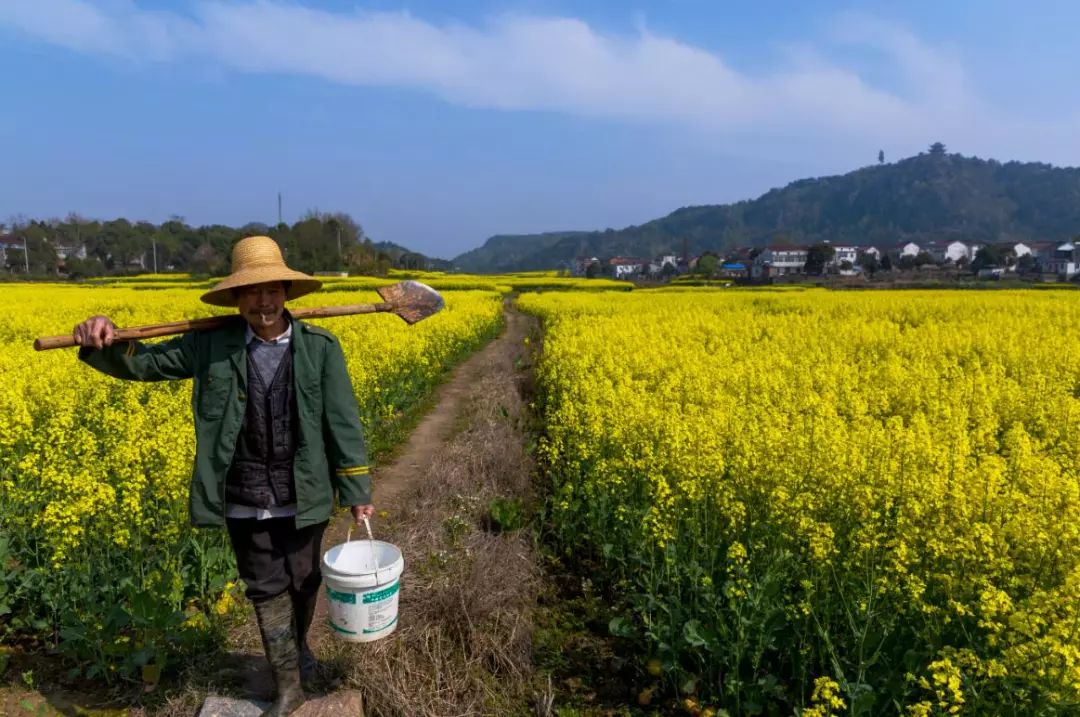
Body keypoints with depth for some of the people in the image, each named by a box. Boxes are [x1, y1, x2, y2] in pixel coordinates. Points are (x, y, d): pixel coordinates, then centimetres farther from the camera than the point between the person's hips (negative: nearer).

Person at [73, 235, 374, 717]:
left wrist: (357, 492, -7)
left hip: (302, 498, 0)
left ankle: (298, 644, 50)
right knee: (266, 588, 13)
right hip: (244, 501, 1)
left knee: (303, 582, 19)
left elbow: (342, 423, -8)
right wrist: (106, 343, -21)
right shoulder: (212, 345, -6)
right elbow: (143, 363, 3)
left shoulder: (321, 348, -10)